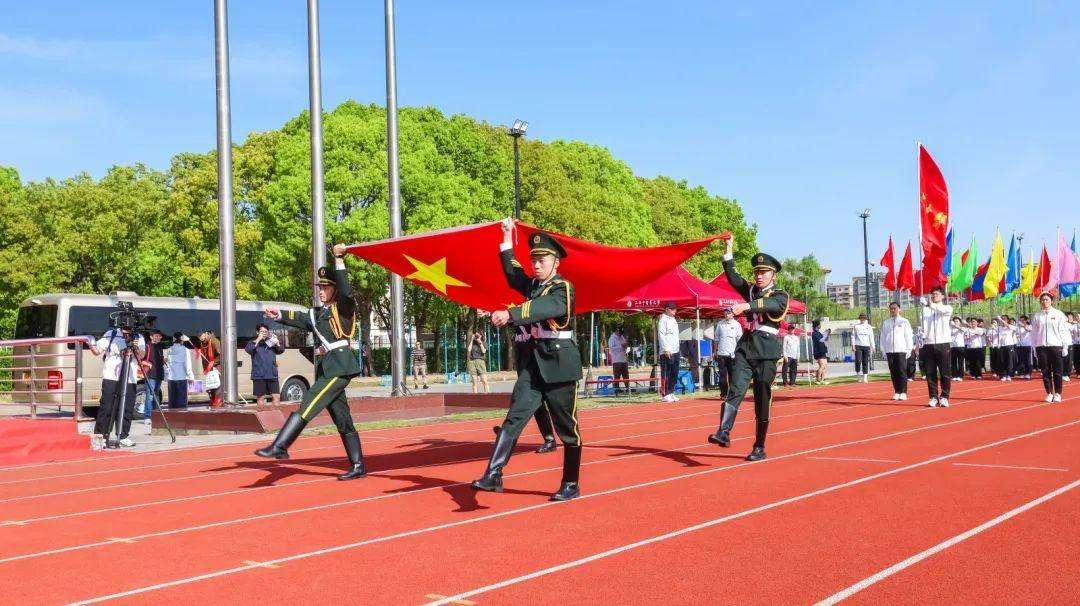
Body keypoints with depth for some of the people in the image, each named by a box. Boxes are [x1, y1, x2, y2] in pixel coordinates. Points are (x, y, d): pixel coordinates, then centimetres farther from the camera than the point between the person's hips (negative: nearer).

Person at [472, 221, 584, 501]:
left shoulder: (563, 288, -11)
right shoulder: (533, 285, 12)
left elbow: (544, 308, -31)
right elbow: (513, 275, 32)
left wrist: (510, 314, -44)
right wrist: (507, 241, 27)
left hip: (559, 362, -6)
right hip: (534, 361, 7)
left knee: (567, 427, 3)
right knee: (514, 417, -5)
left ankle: (571, 485, 14)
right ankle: (493, 475, -11)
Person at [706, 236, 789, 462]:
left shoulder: (780, 296, 2)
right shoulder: (751, 290, 18)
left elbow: (770, 305, -21)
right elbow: (732, 277, 5)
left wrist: (746, 306, -37)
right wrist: (729, 251, -4)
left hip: (767, 352, -3)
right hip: (746, 347, 3)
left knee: (762, 401, 1)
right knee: (736, 390, -18)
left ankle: (759, 448, 9)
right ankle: (724, 433, -32)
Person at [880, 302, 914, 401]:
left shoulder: (904, 321, 5)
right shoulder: (885, 323, 12)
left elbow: (909, 336, 4)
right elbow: (883, 337, 14)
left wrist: (909, 350, -2)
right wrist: (883, 351, 8)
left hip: (901, 350, -3)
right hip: (889, 351, 3)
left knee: (902, 372, -6)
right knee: (893, 373, 4)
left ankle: (903, 393, -4)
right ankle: (896, 392, 10)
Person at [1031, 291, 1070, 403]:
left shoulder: (1058, 314, 4)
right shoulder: (1036, 316, 9)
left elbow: (1064, 330, 2)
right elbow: (1034, 333, 11)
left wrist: (1065, 346, -3)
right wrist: (1034, 348, 6)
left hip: (1056, 346, -2)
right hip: (1041, 347, 2)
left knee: (1057, 371, 0)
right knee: (1045, 372, 2)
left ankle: (1057, 394, 8)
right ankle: (1049, 393, 9)